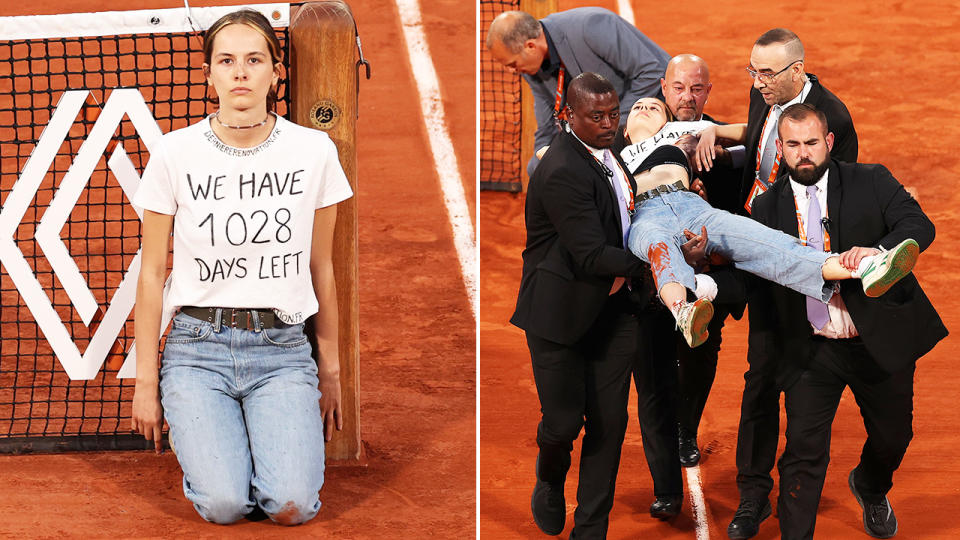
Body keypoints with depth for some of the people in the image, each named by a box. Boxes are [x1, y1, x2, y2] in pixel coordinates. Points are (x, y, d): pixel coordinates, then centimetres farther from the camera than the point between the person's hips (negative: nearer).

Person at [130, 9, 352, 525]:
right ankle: (207, 438, 17)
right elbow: (152, 273, 4)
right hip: (198, 347, -1)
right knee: (223, 504, -18)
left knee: (292, 505, -18)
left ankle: (272, 438, 16)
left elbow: (321, 269, 10)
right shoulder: (174, 153, -3)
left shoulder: (313, 151, 0)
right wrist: (146, 380, 4)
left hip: (282, 348, 1)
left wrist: (330, 369, 14)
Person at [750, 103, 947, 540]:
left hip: (882, 341, 1)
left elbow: (919, 225, -18)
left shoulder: (872, 183, -3)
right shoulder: (767, 207, 3)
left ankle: (870, 489, 52)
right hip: (812, 351, 0)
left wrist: (879, 250, -38)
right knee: (803, 450, -6)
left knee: (893, 435, 18)